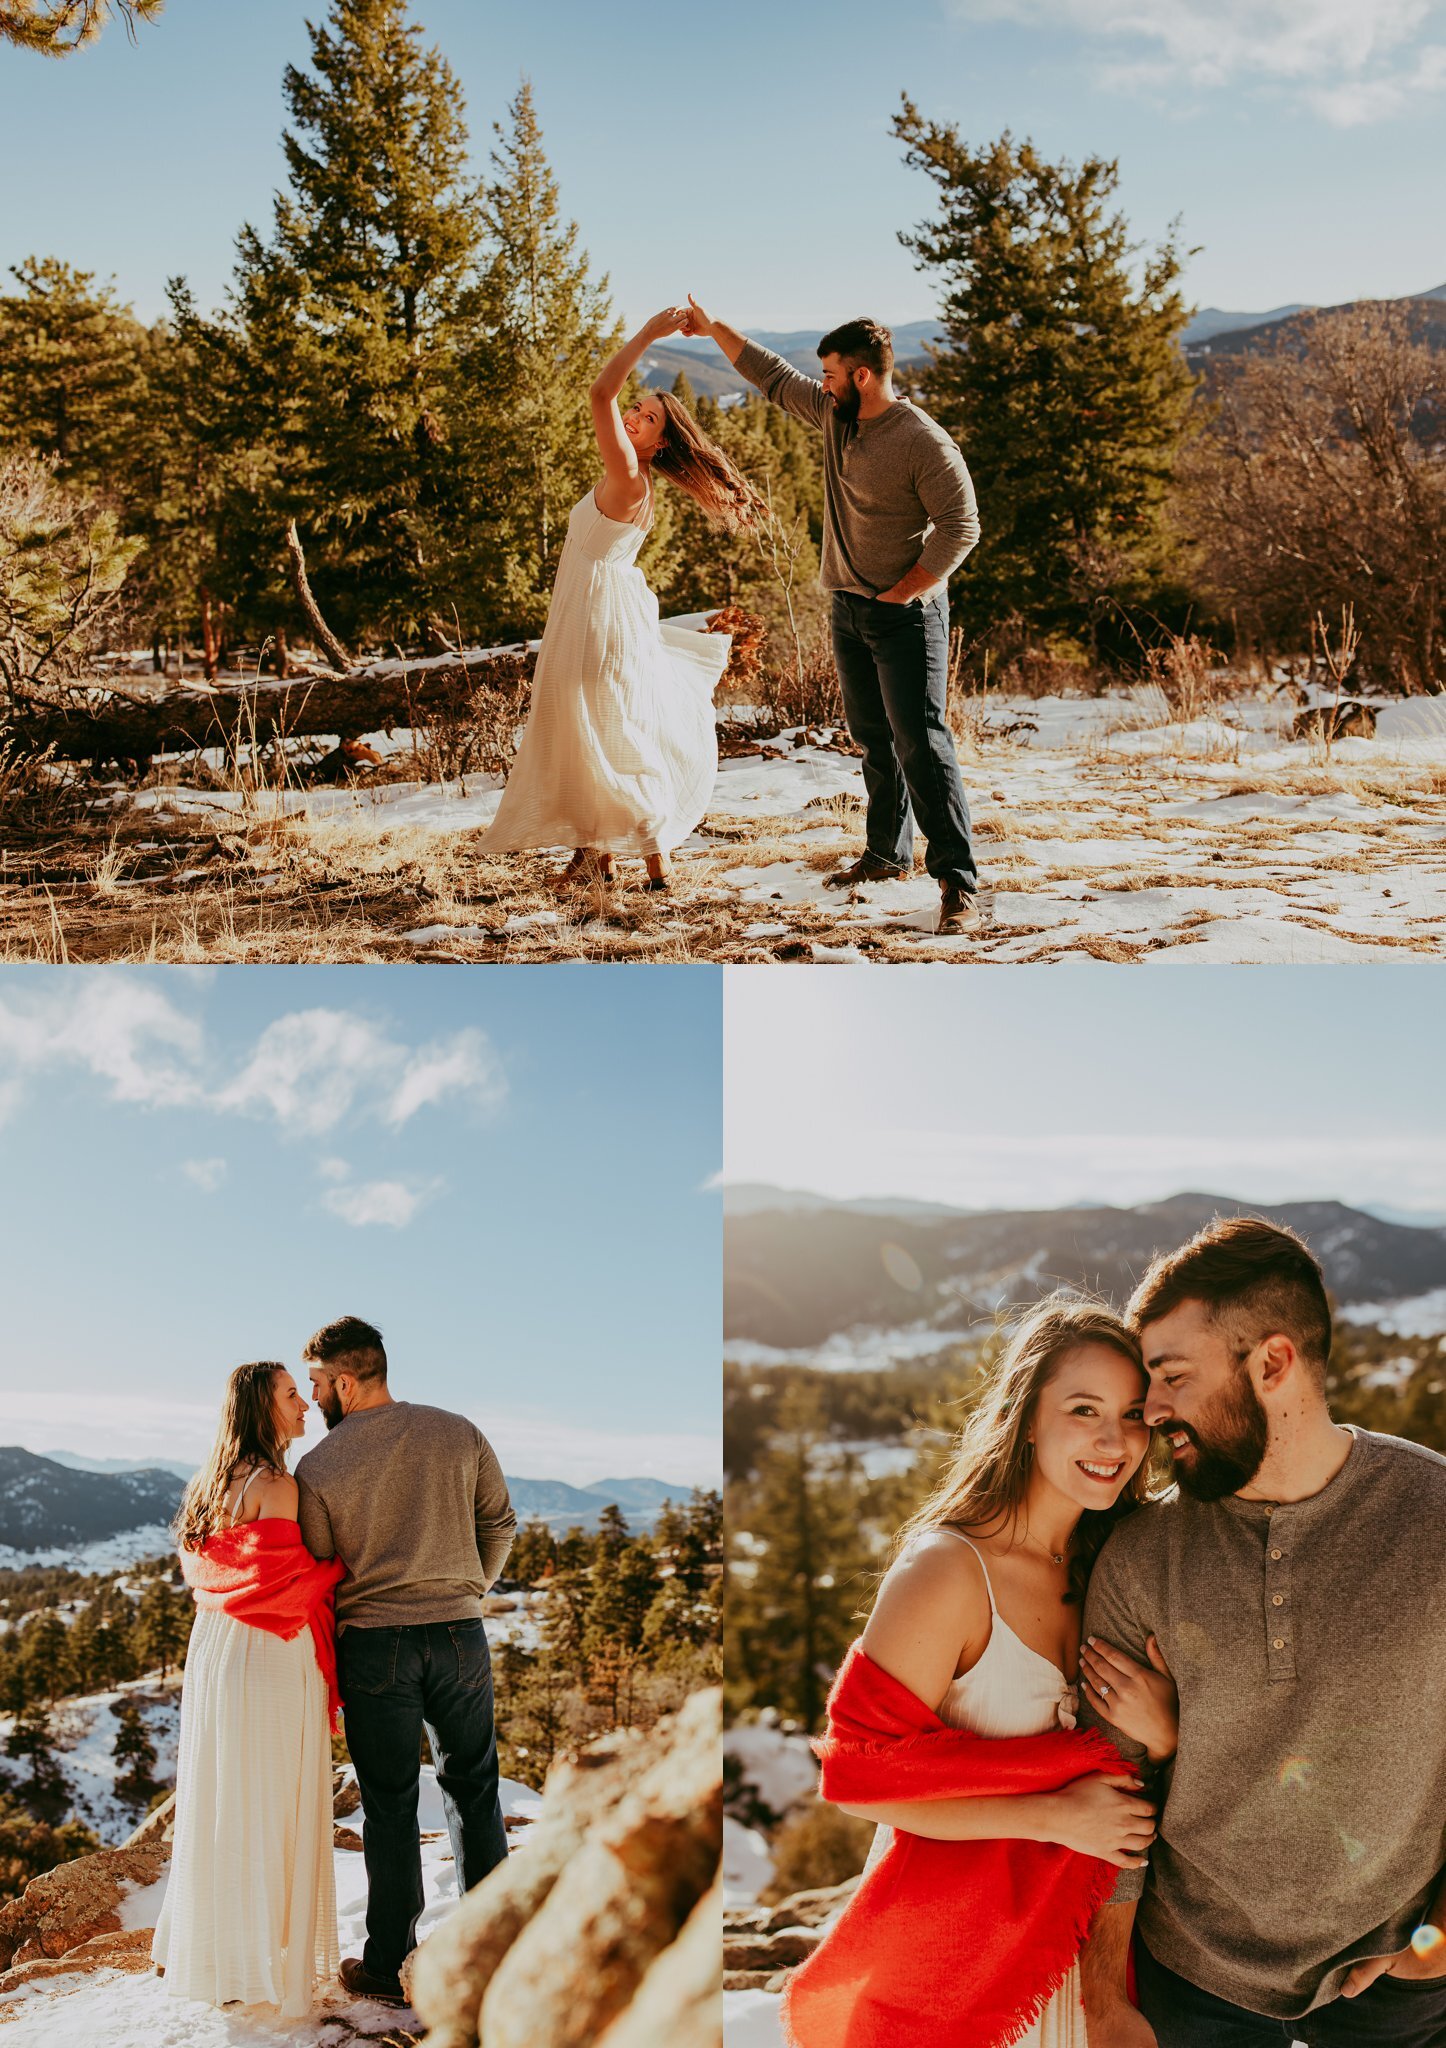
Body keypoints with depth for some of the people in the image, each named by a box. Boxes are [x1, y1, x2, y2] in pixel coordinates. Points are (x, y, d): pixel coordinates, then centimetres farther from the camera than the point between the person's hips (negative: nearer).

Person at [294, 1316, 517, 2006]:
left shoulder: (317, 1467, -7)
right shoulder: (459, 1434, 0)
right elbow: (499, 1523, 8)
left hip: (373, 1643, -2)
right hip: (460, 1633, 2)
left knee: (390, 1806, 8)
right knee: (474, 1792, 15)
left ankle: (389, 1966, 15)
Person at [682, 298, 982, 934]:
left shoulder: (923, 442, -18)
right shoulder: (834, 414, 5)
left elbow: (960, 527, -18)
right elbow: (772, 375, 19)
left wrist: (903, 593, -17)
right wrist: (712, 328, 20)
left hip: (907, 614, -8)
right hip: (848, 608, 8)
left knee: (921, 742, -13)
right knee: (873, 737, 14)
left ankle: (957, 877, -12)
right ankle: (887, 854, 26)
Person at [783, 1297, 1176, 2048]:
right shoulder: (947, 1570, -23)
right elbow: (861, 1776, -24)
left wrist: (1162, 1735, -18)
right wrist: (1049, 1817, -23)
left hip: (1071, 1924, 6)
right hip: (952, 1940, -6)